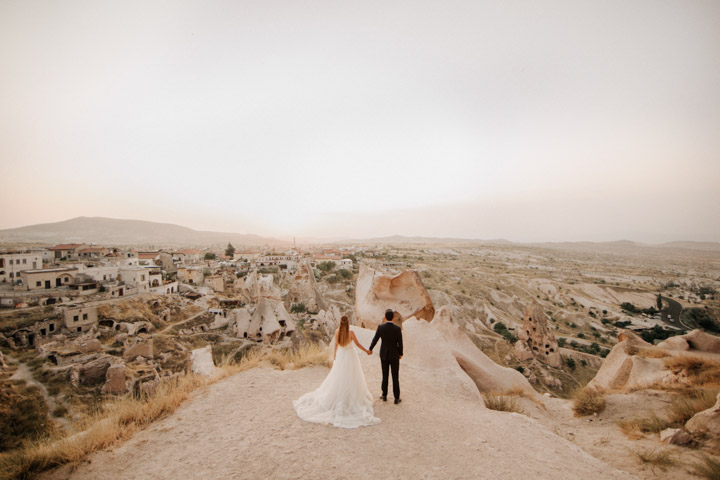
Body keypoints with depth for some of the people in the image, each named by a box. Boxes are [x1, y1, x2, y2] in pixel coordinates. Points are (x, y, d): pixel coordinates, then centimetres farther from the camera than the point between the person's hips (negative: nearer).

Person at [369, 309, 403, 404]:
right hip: (394, 355, -2)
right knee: (395, 377, 10)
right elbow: (400, 343, -11)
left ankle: (384, 395, 29)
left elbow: (375, 339, -3)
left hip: (384, 354, 2)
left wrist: (370, 349, 15)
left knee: (385, 375, 17)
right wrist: (401, 354, 8)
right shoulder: (397, 329, -19)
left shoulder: (380, 327, -15)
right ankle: (396, 398, 19)